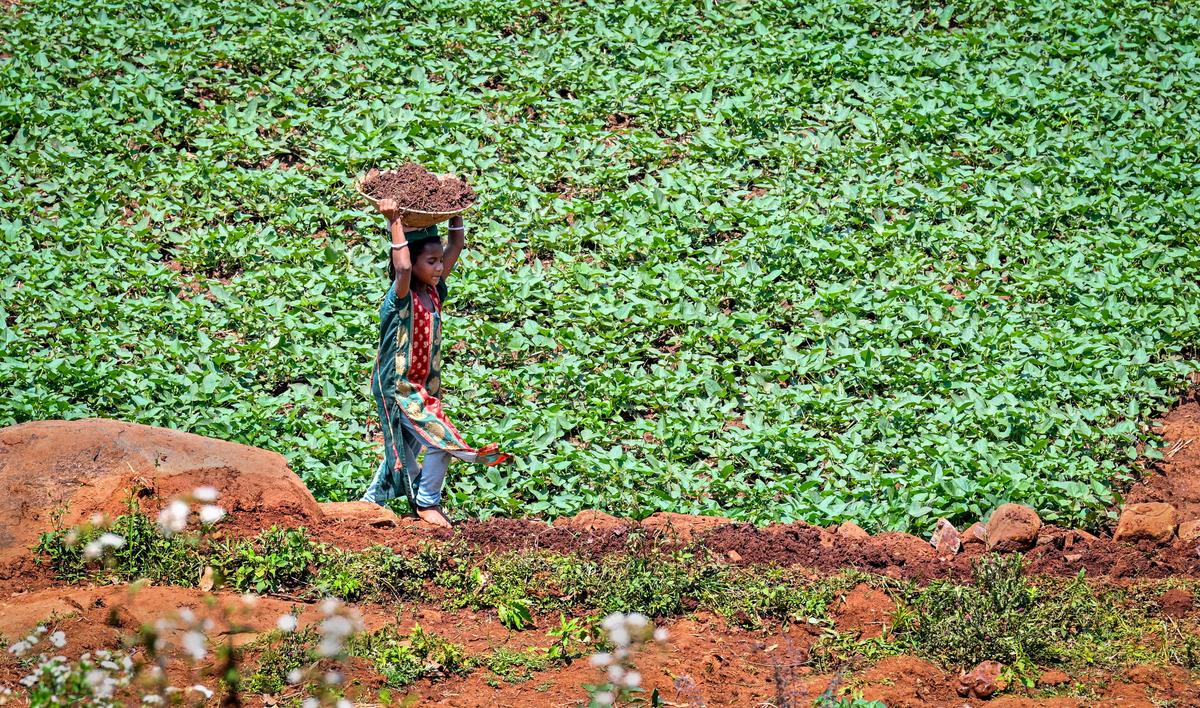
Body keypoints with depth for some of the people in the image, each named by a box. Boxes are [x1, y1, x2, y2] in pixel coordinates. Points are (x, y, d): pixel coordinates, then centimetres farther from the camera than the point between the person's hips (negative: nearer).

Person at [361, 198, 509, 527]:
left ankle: (372, 501, 32)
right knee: (441, 440, -14)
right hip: (398, 387, -8)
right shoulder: (400, 297, -20)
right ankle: (427, 503, 2)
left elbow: (457, 245, 4)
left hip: (423, 385, 8)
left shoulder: (434, 291, 0)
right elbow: (402, 267, -42)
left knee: (406, 448, 17)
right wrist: (395, 223, -39)